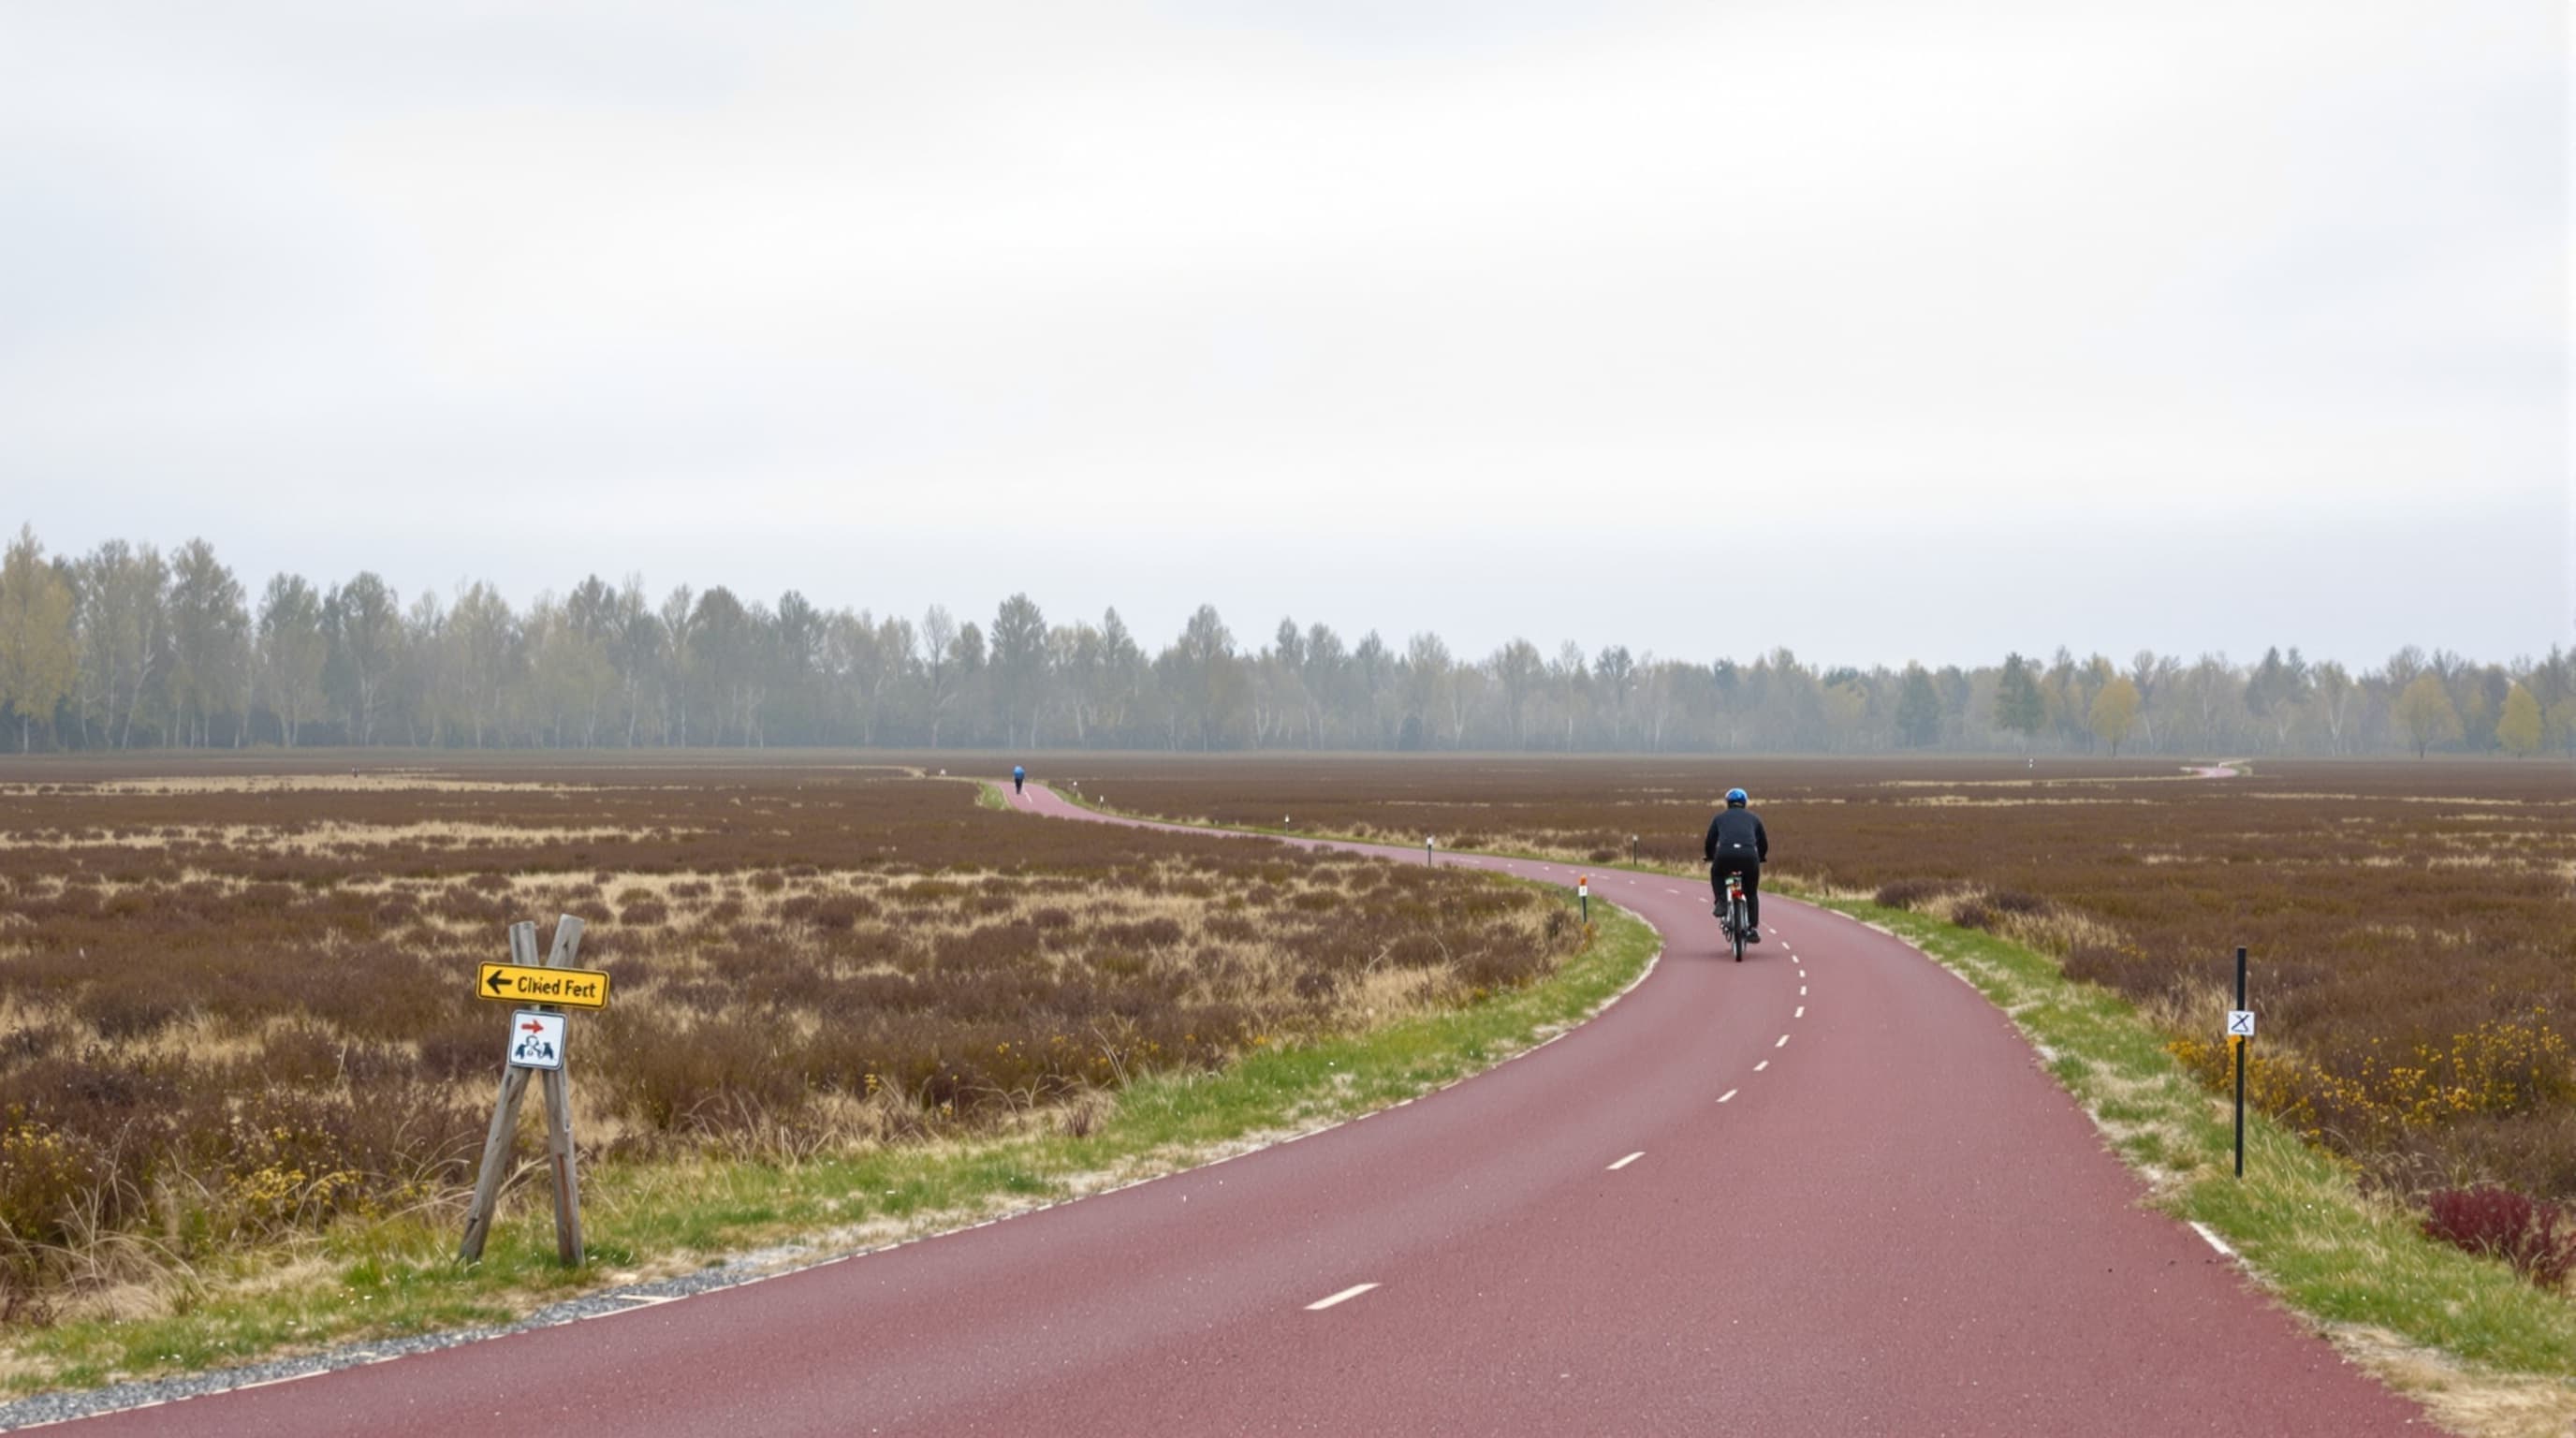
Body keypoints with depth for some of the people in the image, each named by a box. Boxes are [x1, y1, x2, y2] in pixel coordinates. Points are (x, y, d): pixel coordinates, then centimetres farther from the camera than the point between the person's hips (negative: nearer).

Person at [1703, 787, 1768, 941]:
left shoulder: (1720, 817, 25)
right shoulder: (1753, 818, 27)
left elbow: (1709, 843, 27)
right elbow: (1764, 844, 32)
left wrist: (1711, 858, 45)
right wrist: (1759, 858, 51)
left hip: (1725, 853, -1)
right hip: (1749, 855, 1)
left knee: (1716, 875, 34)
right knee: (1751, 893, 20)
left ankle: (1721, 902, 12)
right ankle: (1752, 930, 13)